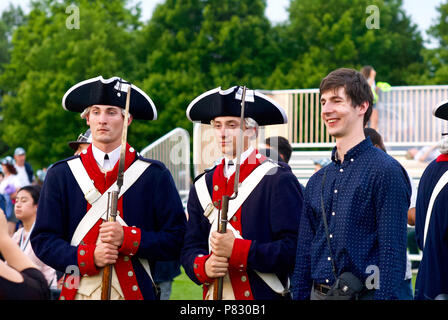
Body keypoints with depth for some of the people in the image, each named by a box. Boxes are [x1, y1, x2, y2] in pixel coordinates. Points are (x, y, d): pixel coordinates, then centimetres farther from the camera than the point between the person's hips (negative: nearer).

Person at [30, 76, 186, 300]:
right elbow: (42, 239, 3)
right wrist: (89, 256, -13)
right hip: (78, 292, 1)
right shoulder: (60, 174, 6)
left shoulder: (155, 176, 3)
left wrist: (127, 238, -16)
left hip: (134, 292, -1)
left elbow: (175, 239, -1)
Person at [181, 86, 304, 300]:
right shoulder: (203, 185, 12)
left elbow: (294, 248, -12)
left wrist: (238, 250, -18)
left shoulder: (278, 180, -5)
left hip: (264, 295, -4)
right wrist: (203, 266, -9)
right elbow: (190, 247, 12)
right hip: (214, 295, 4)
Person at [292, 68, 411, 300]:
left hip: (364, 293, -6)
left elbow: (392, 254, -13)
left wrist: (386, 295, -19)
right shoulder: (317, 181, 13)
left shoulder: (387, 171, -8)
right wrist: (299, 296, 9)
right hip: (318, 294, 6)